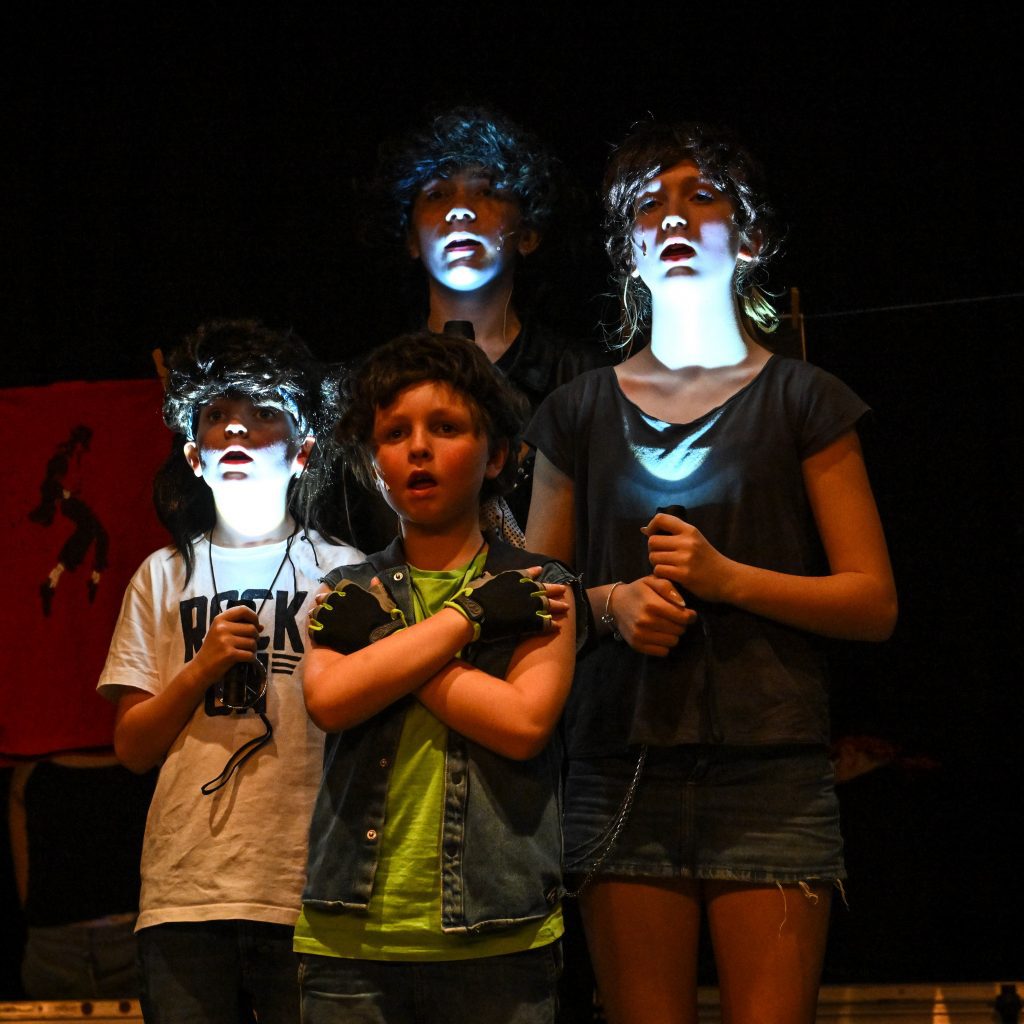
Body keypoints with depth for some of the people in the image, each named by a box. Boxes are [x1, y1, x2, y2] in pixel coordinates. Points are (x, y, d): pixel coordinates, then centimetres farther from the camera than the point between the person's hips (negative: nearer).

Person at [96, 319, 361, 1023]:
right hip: (186, 894, 2)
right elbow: (132, 747, 10)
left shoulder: (344, 572, 8)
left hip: (310, 891, -1)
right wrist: (200, 669, -4)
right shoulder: (165, 577, 14)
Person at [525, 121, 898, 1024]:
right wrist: (608, 602, -5)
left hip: (770, 772, -2)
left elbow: (874, 604, 3)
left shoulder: (800, 400, 8)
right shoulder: (581, 411, 15)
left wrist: (728, 577, -12)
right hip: (622, 770, 2)